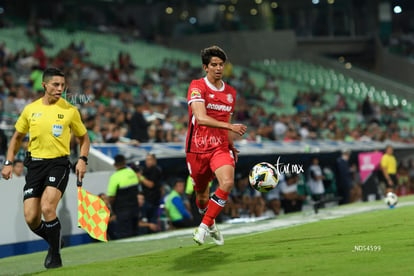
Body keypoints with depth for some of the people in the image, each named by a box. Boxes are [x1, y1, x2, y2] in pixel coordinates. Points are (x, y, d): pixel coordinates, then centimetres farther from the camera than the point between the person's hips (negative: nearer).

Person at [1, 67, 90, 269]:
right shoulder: (30, 109, 7)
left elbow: (83, 138, 12)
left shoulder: (70, 110, 1)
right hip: (35, 164, 3)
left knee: (47, 208, -23)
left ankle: (55, 254, -4)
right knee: (31, 219, -6)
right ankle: (54, 241, 25)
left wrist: (82, 159, -5)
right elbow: (17, 137, 19)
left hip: (58, 163, -3)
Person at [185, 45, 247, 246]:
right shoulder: (197, 86, -9)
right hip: (197, 148, -3)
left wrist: (231, 146, 22)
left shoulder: (230, 92, 11)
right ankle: (211, 224, 42)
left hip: (220, 147, 3)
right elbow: (201, 118, -24)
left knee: (227, 182, -25)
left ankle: (204, 226, -14)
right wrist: (230, 126, -31)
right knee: (202, 195, 9)